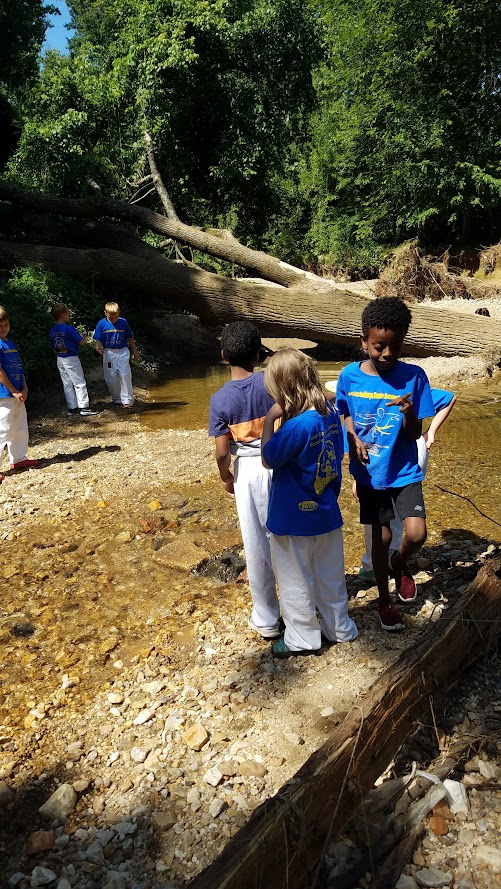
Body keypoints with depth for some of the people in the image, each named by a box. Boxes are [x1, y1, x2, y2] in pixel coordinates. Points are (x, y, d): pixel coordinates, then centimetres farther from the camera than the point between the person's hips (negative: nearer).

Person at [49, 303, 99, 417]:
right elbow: (81, 342, -13)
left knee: (67, 384, 11)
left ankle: (72, 408, 14)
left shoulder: (52, 331, 5)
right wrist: (80, 335, 8)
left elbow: (54, 347, 11)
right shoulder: (69, 329, -17)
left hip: (60, 360, 7)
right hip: (71, 359, -7)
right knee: (79, 383, -1)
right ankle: (84, 407, -1)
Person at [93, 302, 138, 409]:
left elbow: (130, 338, 8)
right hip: (109, 353, 1)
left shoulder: (123, 322, -2)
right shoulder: (102, 323, -3)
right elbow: (98, 340, -2)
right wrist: (98, 347, -24)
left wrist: (134, 352, 12)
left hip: (122, 352, -1)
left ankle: (127, 400, -6)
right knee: (111, 378, 5)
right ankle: (117, 399, 21)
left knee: (125, 375, -11)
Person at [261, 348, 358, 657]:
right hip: (327, 513, 7)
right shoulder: (331, 413, -5)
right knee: (331, 575, 23)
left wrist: (270, 420, -13)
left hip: (294, 519, -7)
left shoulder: (297, 426, -29)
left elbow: (269, 459, -16)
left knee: (296, 581, 14)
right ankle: (339, 628, 40)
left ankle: (303, 638, 31)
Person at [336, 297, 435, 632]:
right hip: (369, 473, 1)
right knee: (382, 537, 10)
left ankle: (400, 563, 23)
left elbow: (414, 435, -12)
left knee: (417, 533, -14)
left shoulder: (414, 376, -14)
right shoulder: (350, 375, -11)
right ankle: (385, 600, 35)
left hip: (404, 472, 0)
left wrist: (409, 413, -32)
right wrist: (353, 438, -12)